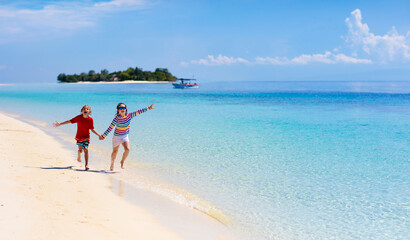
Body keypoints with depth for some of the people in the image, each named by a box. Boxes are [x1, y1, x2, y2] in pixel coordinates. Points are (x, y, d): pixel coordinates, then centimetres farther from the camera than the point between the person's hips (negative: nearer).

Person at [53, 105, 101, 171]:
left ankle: (86, 165, -12)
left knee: (86, 149, -15)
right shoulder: (79, 117, -7)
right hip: (79, 136, 1)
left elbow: (92, 129, 0)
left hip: (86, 137, -1)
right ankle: (79, 156, 41)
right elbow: (70, 121, -3)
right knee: (80, 150, 3)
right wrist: (59, 124, -2)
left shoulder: (90, 119, -6)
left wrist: (99, 135, -8)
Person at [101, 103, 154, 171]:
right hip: (117, 136, -3)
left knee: (127, 149, -16)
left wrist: (148, 108, -17)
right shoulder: (116, 118, -21)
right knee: (115, 151, 11)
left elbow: (138, 112, -13)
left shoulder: (129, 115, -12)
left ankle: (122, 162, 12)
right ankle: (112, 164, 39)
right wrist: (103, 136, -16)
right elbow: (110, 128, -17)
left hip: (125, 136, 3)